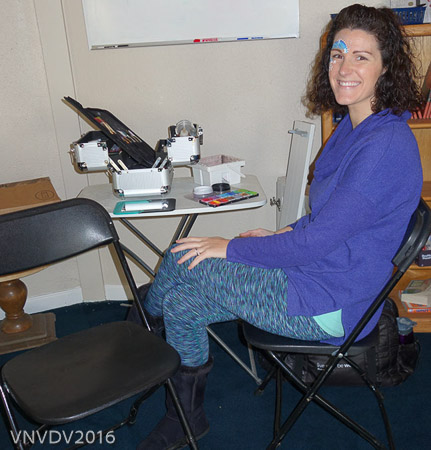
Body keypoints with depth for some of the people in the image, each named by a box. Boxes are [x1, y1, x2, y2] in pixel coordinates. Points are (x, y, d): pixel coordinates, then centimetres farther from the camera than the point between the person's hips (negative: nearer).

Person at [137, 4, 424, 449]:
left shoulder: (387, 146, -24)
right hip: (319, 270, 9)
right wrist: (281, 234, 6)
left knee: (184, 260, -9)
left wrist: (232, 248, -15)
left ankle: (148, 317, 24)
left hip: (330, 307, -9)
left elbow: (314, 242, -25)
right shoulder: (353, 124, 7)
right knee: (182, 301, 2)